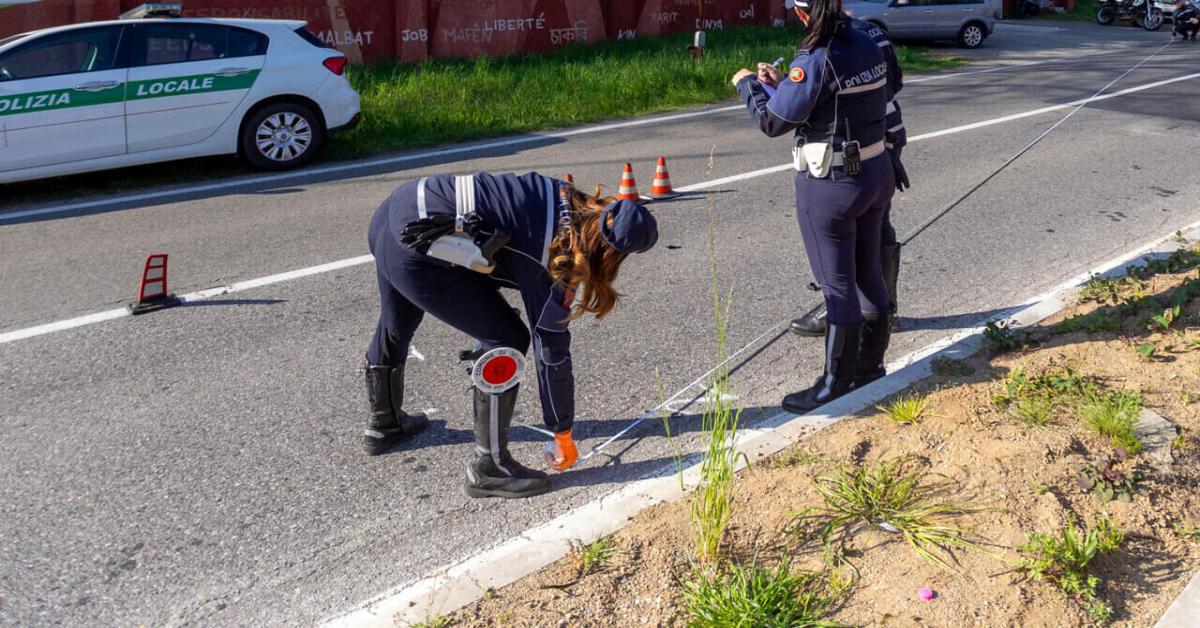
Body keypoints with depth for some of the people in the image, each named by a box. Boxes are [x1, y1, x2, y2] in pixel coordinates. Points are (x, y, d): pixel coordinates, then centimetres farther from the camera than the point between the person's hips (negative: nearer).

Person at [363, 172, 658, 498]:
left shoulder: (567, 198, 4)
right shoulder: (559, 265, -13)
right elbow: (551, 349, -7)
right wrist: (562, 434, 4)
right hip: (417, 255, -10)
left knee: (396, 327, 30)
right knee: (508, 341, -3)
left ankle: (384, 425, 56)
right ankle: (488, 468, 8)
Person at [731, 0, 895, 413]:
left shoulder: (816, 59, -20)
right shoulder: (868, 46, 2)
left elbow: (773, 122, -15)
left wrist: (748, 84, 2)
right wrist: (782, 82, 17)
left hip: (831, 186, -8)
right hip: (875, 173, 8)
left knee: (837, 284, 2)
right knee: (868, 273, 18)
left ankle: (836, 383, 15)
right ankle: (870, 363, 34)